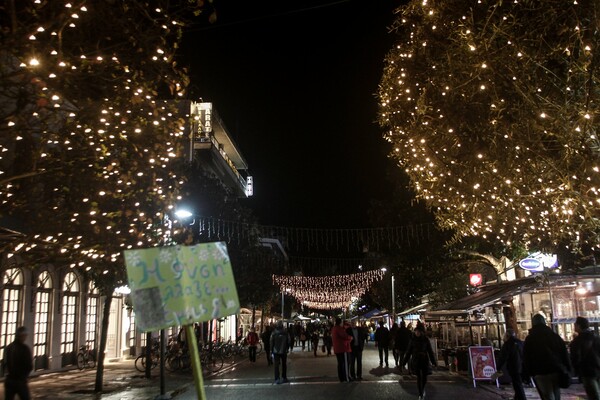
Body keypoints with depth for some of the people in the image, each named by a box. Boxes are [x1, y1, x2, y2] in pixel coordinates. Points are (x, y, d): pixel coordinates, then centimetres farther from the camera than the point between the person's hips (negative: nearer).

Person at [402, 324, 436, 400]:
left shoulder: (426, 340, -3)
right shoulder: (413, 340, -3)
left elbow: (430, 351, 3)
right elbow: (409, 351, 3)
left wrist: (434, 362, 1)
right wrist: (404, 361, 1)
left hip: (424, 360, 0)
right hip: (416, 361, 0)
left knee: (424, 378, 3)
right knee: (419, 378, 0)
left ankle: (423, 389, 33)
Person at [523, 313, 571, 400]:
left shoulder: (530, 338, 2)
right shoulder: (554, 335, 11)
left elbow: (526, 359, -1)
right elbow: (564, 353, 9)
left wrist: (527, 374, 3)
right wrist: (567, 370, 11)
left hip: (541, 373, -4)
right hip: (557, 370, 4)